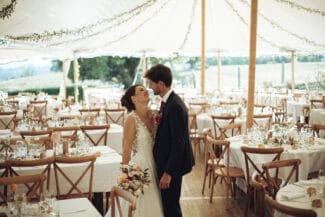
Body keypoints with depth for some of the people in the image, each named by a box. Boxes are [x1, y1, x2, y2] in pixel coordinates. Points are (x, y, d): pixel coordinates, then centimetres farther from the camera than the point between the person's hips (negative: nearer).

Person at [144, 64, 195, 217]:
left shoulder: (175, 106, -23)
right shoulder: (167, 101, 7)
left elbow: (178, 143, -24)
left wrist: (168, 172, -21)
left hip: (172, 164, -9)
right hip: (166, 161, 9)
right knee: (167, 203, 19)